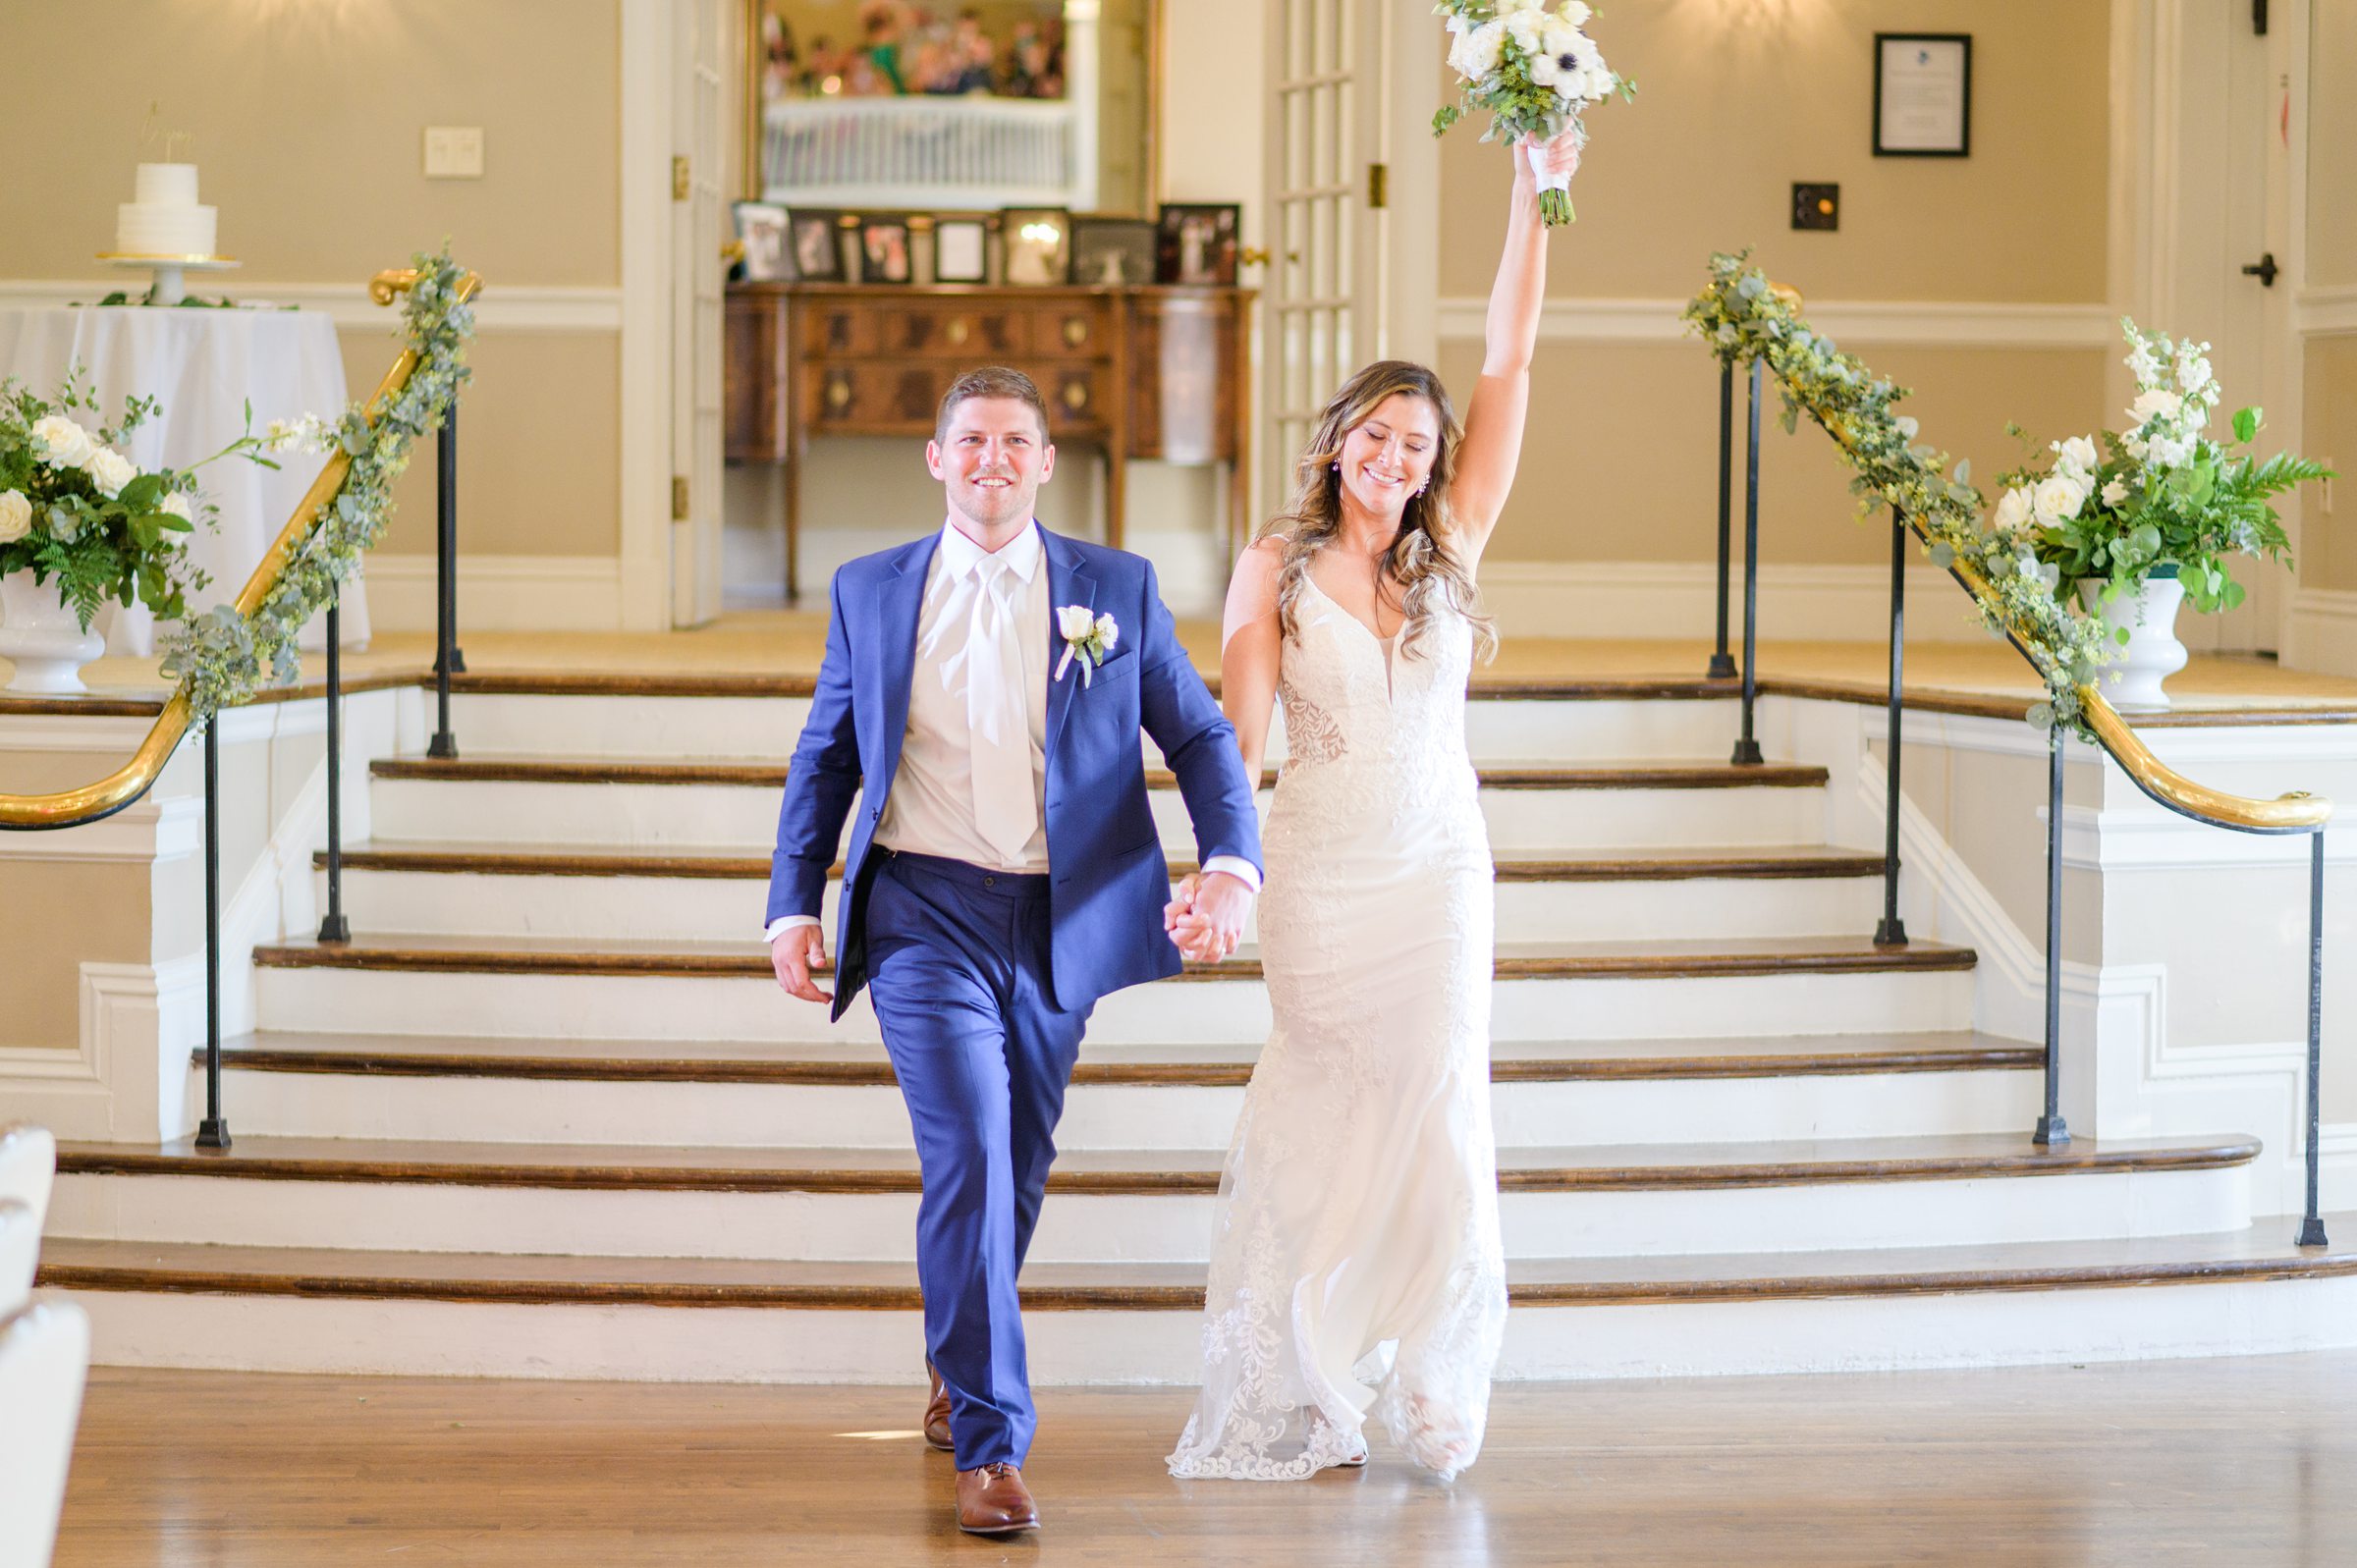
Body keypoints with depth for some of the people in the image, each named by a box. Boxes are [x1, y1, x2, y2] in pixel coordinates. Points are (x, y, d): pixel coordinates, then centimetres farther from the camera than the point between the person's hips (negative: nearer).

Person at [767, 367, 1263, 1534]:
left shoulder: (1117, 589, 5)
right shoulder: (871, 591, 6)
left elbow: (1199, 737, 4)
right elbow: (824, 758, 12)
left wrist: (1230, 864, -13)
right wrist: (793, 905, 4)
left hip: (1057, 922, 2)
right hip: (925, 913, -2)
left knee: (1016, 1170, 15)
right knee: (968, 1153, -17)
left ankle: (957, 1367, 42)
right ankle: (990, 1444, -13)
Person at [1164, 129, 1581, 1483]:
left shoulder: (1450, 548, 5)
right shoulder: (1277, 567, -1)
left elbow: (1512, 358, 2)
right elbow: (1241, 736, -5)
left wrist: (1535, 198, -2)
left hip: (1439, 863, 2)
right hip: (1319, 866, -2)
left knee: (1440, 1104, -3)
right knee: (1325, 1112, 2)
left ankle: (1432, 1381, 8)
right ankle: (1310, 1386, 11)